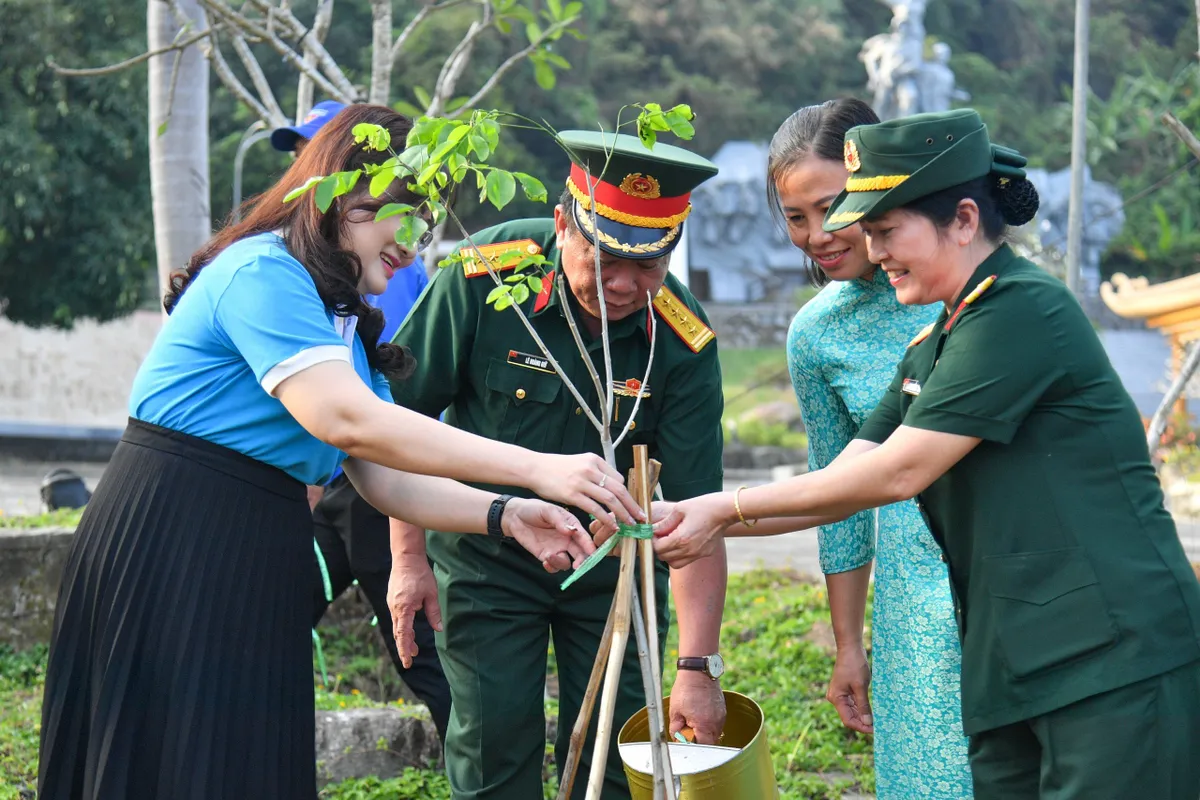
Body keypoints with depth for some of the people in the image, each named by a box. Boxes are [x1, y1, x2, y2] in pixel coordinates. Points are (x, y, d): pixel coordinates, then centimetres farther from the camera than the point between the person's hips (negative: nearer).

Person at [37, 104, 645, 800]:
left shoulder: (342, 321, 19)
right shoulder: (263, 271, -13)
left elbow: (383, 479, 11)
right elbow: (345, 420, -26)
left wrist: (503, 516, -7)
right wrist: (535, 468, -28)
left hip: (259, 567, 10)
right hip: (168, 552, -10)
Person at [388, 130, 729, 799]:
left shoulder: (685, 342, -19)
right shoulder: (483, 274, -22)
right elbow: (405, 414, -10)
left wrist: (699, 667, -23)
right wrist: (409, 556, -11)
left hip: (614, 562, 1)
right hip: (486, 553, -1)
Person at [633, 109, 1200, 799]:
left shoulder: (1024, 311, -13)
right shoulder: (933, 348, 17)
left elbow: (898, 472, -15)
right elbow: (847, 479, 15)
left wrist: (730, 507, -8)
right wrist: (710, 525, 3)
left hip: (1118, 665, -9)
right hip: (1016, 676, 9)